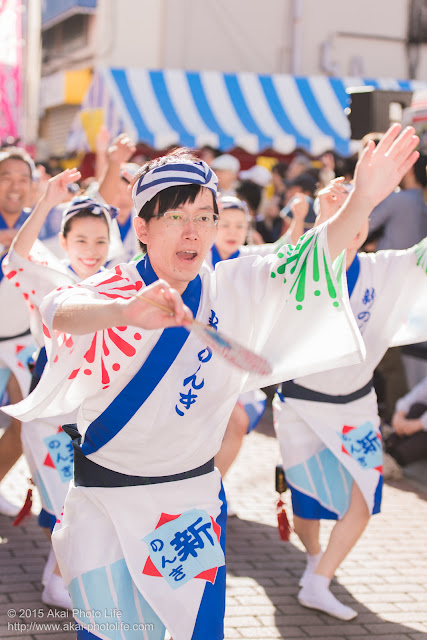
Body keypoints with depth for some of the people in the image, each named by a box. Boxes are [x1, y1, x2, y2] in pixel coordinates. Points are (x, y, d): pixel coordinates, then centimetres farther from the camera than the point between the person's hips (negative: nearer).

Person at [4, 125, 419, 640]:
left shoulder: (230, 288, 0)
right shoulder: (115, 287, -14)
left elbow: (299, 266, -7)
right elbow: (60, 312, -33)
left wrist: (361, 203, -25)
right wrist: (125, 311, -56)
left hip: (191, 496, 3)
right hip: (105, 499, -3)